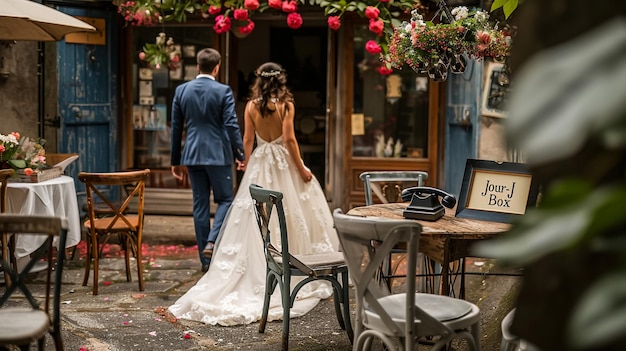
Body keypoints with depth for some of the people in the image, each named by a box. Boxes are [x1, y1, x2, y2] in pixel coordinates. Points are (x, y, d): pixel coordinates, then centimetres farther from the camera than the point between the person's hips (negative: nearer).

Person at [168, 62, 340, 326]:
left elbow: (248, 139, 2)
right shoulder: (286, 105, -8)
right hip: (284, 164, -2)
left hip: (260, 165, 2)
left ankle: (258, 272, 8)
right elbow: (289, 139, -13)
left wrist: (247, 162, 18)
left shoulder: (252, 106, -1)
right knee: (292, 217, 5)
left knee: (257, 220, 6)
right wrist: (301, 168, -6)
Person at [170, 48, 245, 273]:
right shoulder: (223, 91, -7)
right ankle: (212, 242, -9)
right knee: (225, 200, 11)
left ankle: (206, 260, 12)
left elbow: (176, 127, 8)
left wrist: (175, 160, 14)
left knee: (200, 205, 8)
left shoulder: (181, 90, 4)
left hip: (193, 155, 4)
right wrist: (240, 154, -5)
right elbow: (231, 125, -12)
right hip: (219, 154, -4)